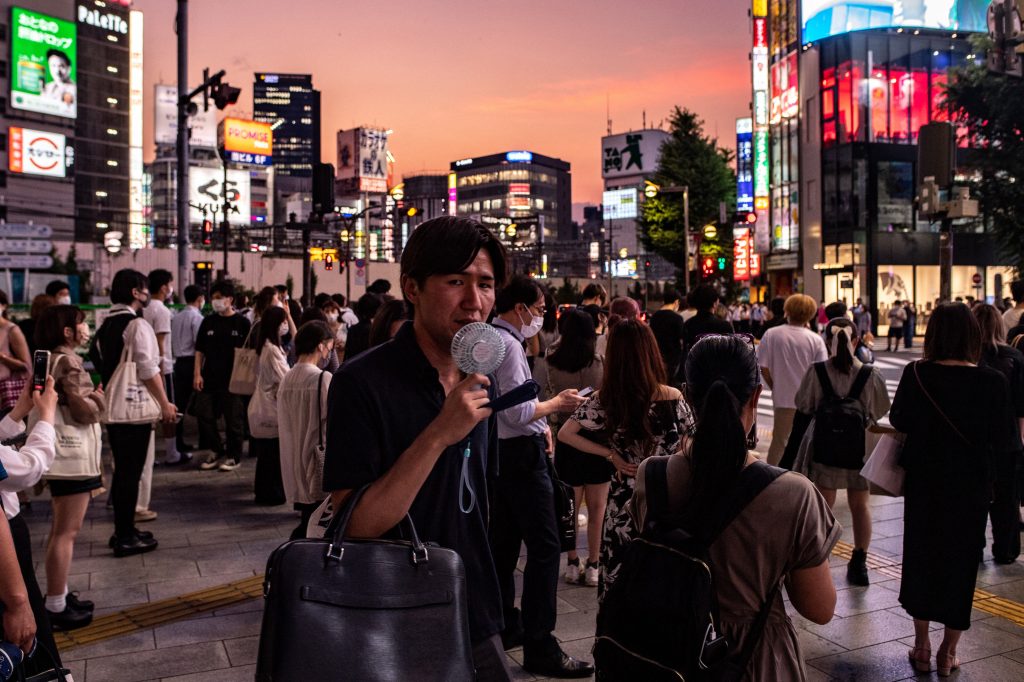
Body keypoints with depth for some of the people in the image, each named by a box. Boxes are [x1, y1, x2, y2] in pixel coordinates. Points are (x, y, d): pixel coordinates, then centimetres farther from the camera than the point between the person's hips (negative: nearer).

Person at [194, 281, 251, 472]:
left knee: (233, 419, 2)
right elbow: (200, 350, 10)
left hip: (232, 380, -4)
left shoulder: (242, 323, -2)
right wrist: (197, 374, 1)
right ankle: (217, 451, 23)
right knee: (204, 415, 5)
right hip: (209, 379, 4)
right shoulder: (208, 322, 9)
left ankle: (234, 456, 16)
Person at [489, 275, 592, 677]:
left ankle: (505, 626, 30)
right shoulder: (509, 345, -18)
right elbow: (518, 412, -23)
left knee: (504, 541, 17)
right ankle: (540, 648, -2)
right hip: (522, 453, -11)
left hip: (502, 451, 11)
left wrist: (539, 424, 10)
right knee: (544, 547, -7)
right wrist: (556, 404, -8)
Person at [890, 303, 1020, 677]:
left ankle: (922, 646, 27)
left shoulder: (915, 374, -14)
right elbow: (1004, 442, -10)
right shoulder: (992, 381, -16)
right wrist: (972, 438, 9)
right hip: (970, 486, -1)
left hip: (923, 482, 1)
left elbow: (898, 422, -1)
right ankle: (948, 653, 24)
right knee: (961, 562, 13)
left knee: (920, 557, 16)